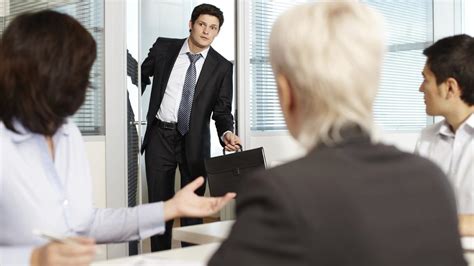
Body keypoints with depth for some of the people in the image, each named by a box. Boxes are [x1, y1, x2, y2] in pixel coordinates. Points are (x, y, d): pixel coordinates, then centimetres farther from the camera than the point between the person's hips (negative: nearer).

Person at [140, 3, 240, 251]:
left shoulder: (222, 67, -2)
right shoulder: (164, 47, 0)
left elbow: (222, 109, -1)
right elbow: (141, 76, 15)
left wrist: (226, 133, -21)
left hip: (194, 140, -1)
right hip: (160, 135, 1)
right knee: (159, 203, 8)